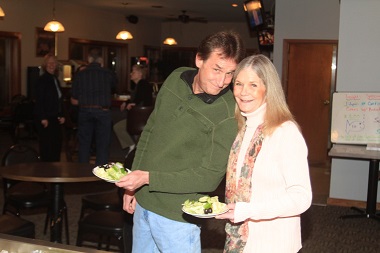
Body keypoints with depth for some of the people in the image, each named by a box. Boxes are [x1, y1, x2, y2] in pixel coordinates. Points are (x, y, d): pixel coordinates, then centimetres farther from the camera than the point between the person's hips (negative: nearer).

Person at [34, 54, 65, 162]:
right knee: (47, 145, -4)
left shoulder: (56, 80, 15)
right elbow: (39, 100, -14)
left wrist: (61, 115, 10)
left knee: (57, 144, 8)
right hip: (46, 119, -8)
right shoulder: (42, 80, -10)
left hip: (55, 118, 8)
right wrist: (43, 118, -18)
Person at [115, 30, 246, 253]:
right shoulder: (177, 79, -3)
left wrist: (148, 178, -22)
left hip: (176, 217, -6)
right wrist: (133, 184, 9)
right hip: (142, 202, 6)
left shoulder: (228, 115, -21)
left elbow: (209, 177, -19)